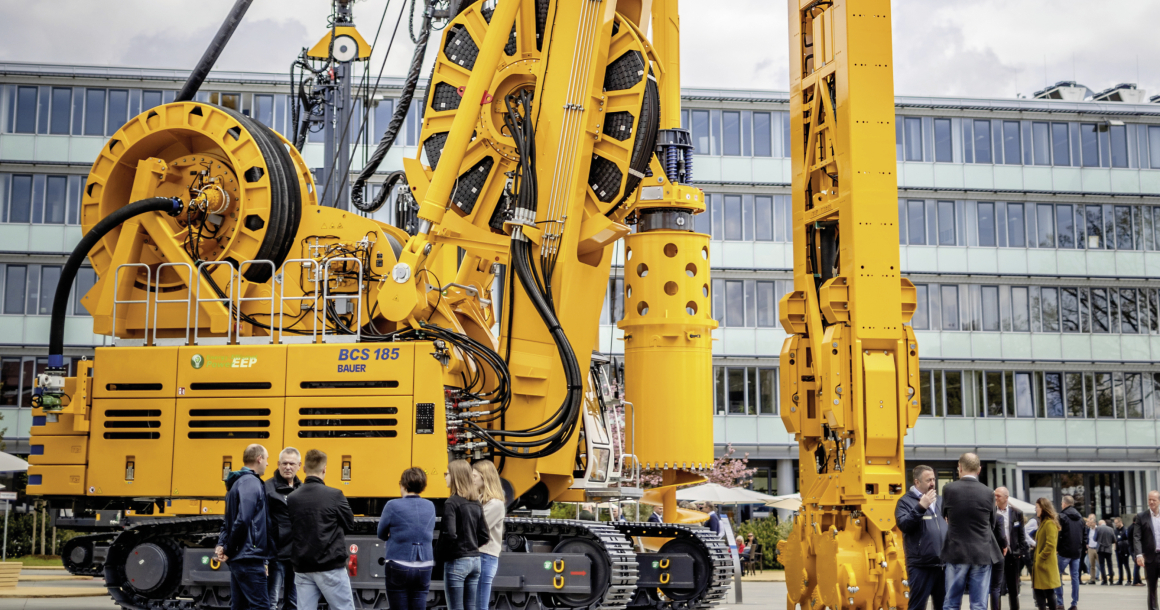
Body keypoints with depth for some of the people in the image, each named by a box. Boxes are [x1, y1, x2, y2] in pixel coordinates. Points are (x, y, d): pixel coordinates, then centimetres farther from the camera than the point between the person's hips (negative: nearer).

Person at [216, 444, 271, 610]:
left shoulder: (238, 482, 16)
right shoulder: (251, 483, -14)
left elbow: (228, 520, 19)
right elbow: (242, 520, -24)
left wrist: (222, 544, 6)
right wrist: (228, 549, -14)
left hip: (238, 559, 10)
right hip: (249, 559, -10)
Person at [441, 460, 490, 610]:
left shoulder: (451, 503, -13)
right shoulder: (476, 504, 9)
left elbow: (450, 534, -22)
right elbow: (484, 536, 9)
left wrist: (442, 552, -5)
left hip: (456, 562, -7)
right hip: (475, 560, 7)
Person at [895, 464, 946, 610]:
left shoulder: (939, 500, 16)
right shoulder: (906, 501, -1)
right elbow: (903, 524, -16)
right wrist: (921, 507, -21)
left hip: (943, 563, 5)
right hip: (921, 565, -5)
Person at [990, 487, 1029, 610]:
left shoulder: (1017, 513, 5)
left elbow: (1021, 535, 6)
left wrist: (1021, 551, -1)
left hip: (1012, 554, 2)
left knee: (1013, 587, 12)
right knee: (996, 586, -3)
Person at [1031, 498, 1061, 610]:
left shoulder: (1050, 524, -13)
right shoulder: (1043, 523, 18)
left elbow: (1050, 545, -20)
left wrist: (1040, 558, -15)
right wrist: (1036, 558, 15)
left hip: (1046, 565, -9)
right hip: (1041, 565, 9)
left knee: (1048, 592, -5)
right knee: (1038, 590, 7)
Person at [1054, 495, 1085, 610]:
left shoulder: (1062, 516, -9)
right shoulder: (1080, 518, 13)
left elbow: (1058, 534, -12)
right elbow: (1084, 535, 18)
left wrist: (1056, 549, -1)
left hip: (1064, 551, -6)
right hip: (1077, 552, 6)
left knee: (1058, 576, 2)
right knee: (1075, 576, 7)